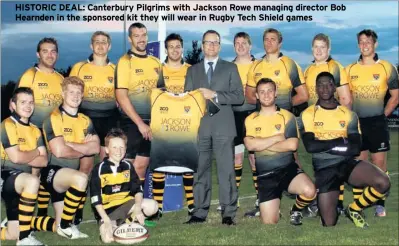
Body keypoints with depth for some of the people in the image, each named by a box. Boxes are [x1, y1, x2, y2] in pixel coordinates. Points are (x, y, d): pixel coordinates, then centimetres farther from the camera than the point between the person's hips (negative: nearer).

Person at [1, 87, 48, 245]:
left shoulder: (35, 130, 12)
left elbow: (44, 161, 2)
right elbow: (15, 157, -19)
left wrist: (23, 157, -12)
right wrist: (35, 152, -2)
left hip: (22, 184, 7)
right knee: (33, 180, -38)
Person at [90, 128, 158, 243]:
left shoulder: (128, 166, 0)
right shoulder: (99, 169, -13)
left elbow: (138, 189, 1)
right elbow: (96, 199, -15)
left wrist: (137, 209, -17)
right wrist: (107, 220, -21)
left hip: (126, 203, 4)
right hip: (107, 209, -4)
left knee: (152, 206, -19)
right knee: (107, 238, -28)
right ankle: (114, 224, 7)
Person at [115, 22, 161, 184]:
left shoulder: (156, 62, 9)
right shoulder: (125, 61, -7)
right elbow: (121, 97, -13)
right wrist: (140, 123, -15)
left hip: (151, 122, 5)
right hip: (131, 122, -5)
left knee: (142, 165, 12)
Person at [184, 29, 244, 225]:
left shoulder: (230, 68, 10)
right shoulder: (193, 70, 17)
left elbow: (239, 96, 1)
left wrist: (214, 95, -9)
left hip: (223, 126, -2)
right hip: (200, 126, 2)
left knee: (226, 170, -3)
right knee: (200, 170, 3)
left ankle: (228, 213, 3)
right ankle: (200, 211, 9)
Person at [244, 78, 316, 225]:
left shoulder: (287, 116, 0)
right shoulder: (250, 120, 4)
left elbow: (292, 145, -14)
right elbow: (250, 145, -14)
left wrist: (261, 144, -12)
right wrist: (278, 137, -12)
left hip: (288, 169, -1)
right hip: (265, 175, 1)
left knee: (310, 191, -30)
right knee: (269, 222, -4)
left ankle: (296, 211, 5)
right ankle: (275, 210, 34)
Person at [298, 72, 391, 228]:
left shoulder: (348, 114, 5)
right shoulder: (308, 115, -1)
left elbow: (356, 148, -7)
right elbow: (310, 146, -15)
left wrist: (324, 146, -12)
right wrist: (340, 142, -9)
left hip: (347, 163, 2)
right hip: (324, 168, -2)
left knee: (383, 183, -24)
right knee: (329, 223, -7)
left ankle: (354, 209, 4)